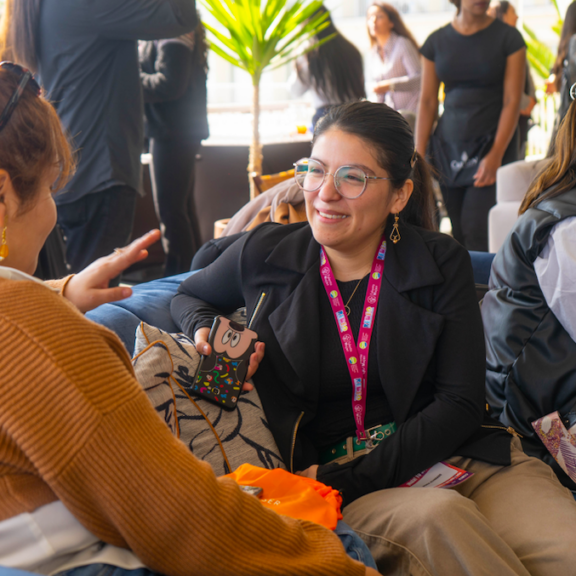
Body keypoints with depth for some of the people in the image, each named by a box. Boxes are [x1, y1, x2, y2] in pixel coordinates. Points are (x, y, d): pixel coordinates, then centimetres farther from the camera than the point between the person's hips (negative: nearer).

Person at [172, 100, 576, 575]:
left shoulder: (441, 262, 2)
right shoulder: (264, 255, 4)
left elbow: (460, 404, -4)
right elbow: (188, 296, 26)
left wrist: (345, 479, -14)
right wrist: (207, 328, -1)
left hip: (454, 453, 1)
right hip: (328, 471, 0)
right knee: (438, 517, -35)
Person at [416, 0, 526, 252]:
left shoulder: (508, 37, -1)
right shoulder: (437, 41, 7)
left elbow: (512, 101, -6)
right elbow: (427, 101, 8)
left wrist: (495, 155, -15)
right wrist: (418, 156, 1)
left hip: (491, 144, -3)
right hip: (448, 146, 3)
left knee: (477, 231, -13)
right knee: (458, 233, 3)